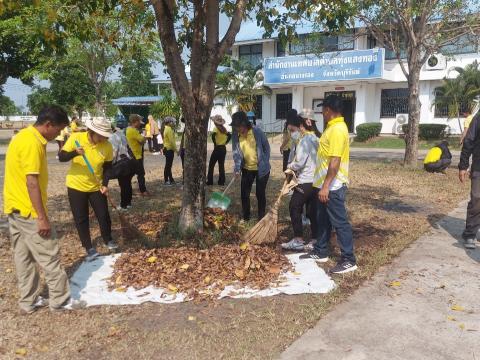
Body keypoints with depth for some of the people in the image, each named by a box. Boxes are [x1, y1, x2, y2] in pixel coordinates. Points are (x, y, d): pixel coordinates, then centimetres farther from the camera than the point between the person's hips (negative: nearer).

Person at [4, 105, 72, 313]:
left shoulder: (23, 136, 11)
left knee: (23, 257, 15)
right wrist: (42, 217, -22)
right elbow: (32, 183, -24)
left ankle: (28, 301, 25)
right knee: (49, 257, 2)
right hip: (28, 211, -10)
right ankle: (60, 299, 14)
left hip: (14, 208, 10)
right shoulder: (32, 143, -20)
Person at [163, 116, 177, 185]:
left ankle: (171, 180, 20)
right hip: (169, 149, -10)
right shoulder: (169, 129, -17)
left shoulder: (167, 129, 14)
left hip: (167, 149, 10)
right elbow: (171, 141, -21)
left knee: (169, 165, 13)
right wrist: (176, 149, -17)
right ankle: (166, 180, 3)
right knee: (168, 165, -3)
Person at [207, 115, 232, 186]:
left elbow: (213, 135, -28)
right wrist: (225, 142, 7)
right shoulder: (224, 129, 8)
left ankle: (210, 181, 6)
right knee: (221, 165, 10)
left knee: (211, 165, 5)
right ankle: (221, 181, 10)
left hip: (217, 148, -6)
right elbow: (230, 135, 11)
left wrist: (215, 144, -15)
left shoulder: (216, 128, -10)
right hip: (223, 149, 6)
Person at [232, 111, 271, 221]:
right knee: (244, 193, 8)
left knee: (260, 193, 4)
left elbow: (266, 147, -7)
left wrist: (265, 162, -9)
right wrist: (237, 167, -20)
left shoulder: (257, 131, -17)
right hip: (247, 169, 4)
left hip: (261, 169, -4)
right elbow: (236, 153, -7)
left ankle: (261, 218, 20)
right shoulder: (235, 136, -7)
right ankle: (245, 217, 25)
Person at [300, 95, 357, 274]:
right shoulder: (332, 127, 13)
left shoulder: (338, 130, -20)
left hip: (333, 186, -10)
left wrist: (326, 186, -26)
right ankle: (320, 252, 31)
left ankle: (349, 260, 6)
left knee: (339, 222, -3)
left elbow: (335, 161, -26)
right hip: (325, 184, 10)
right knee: (323, 219, 18)